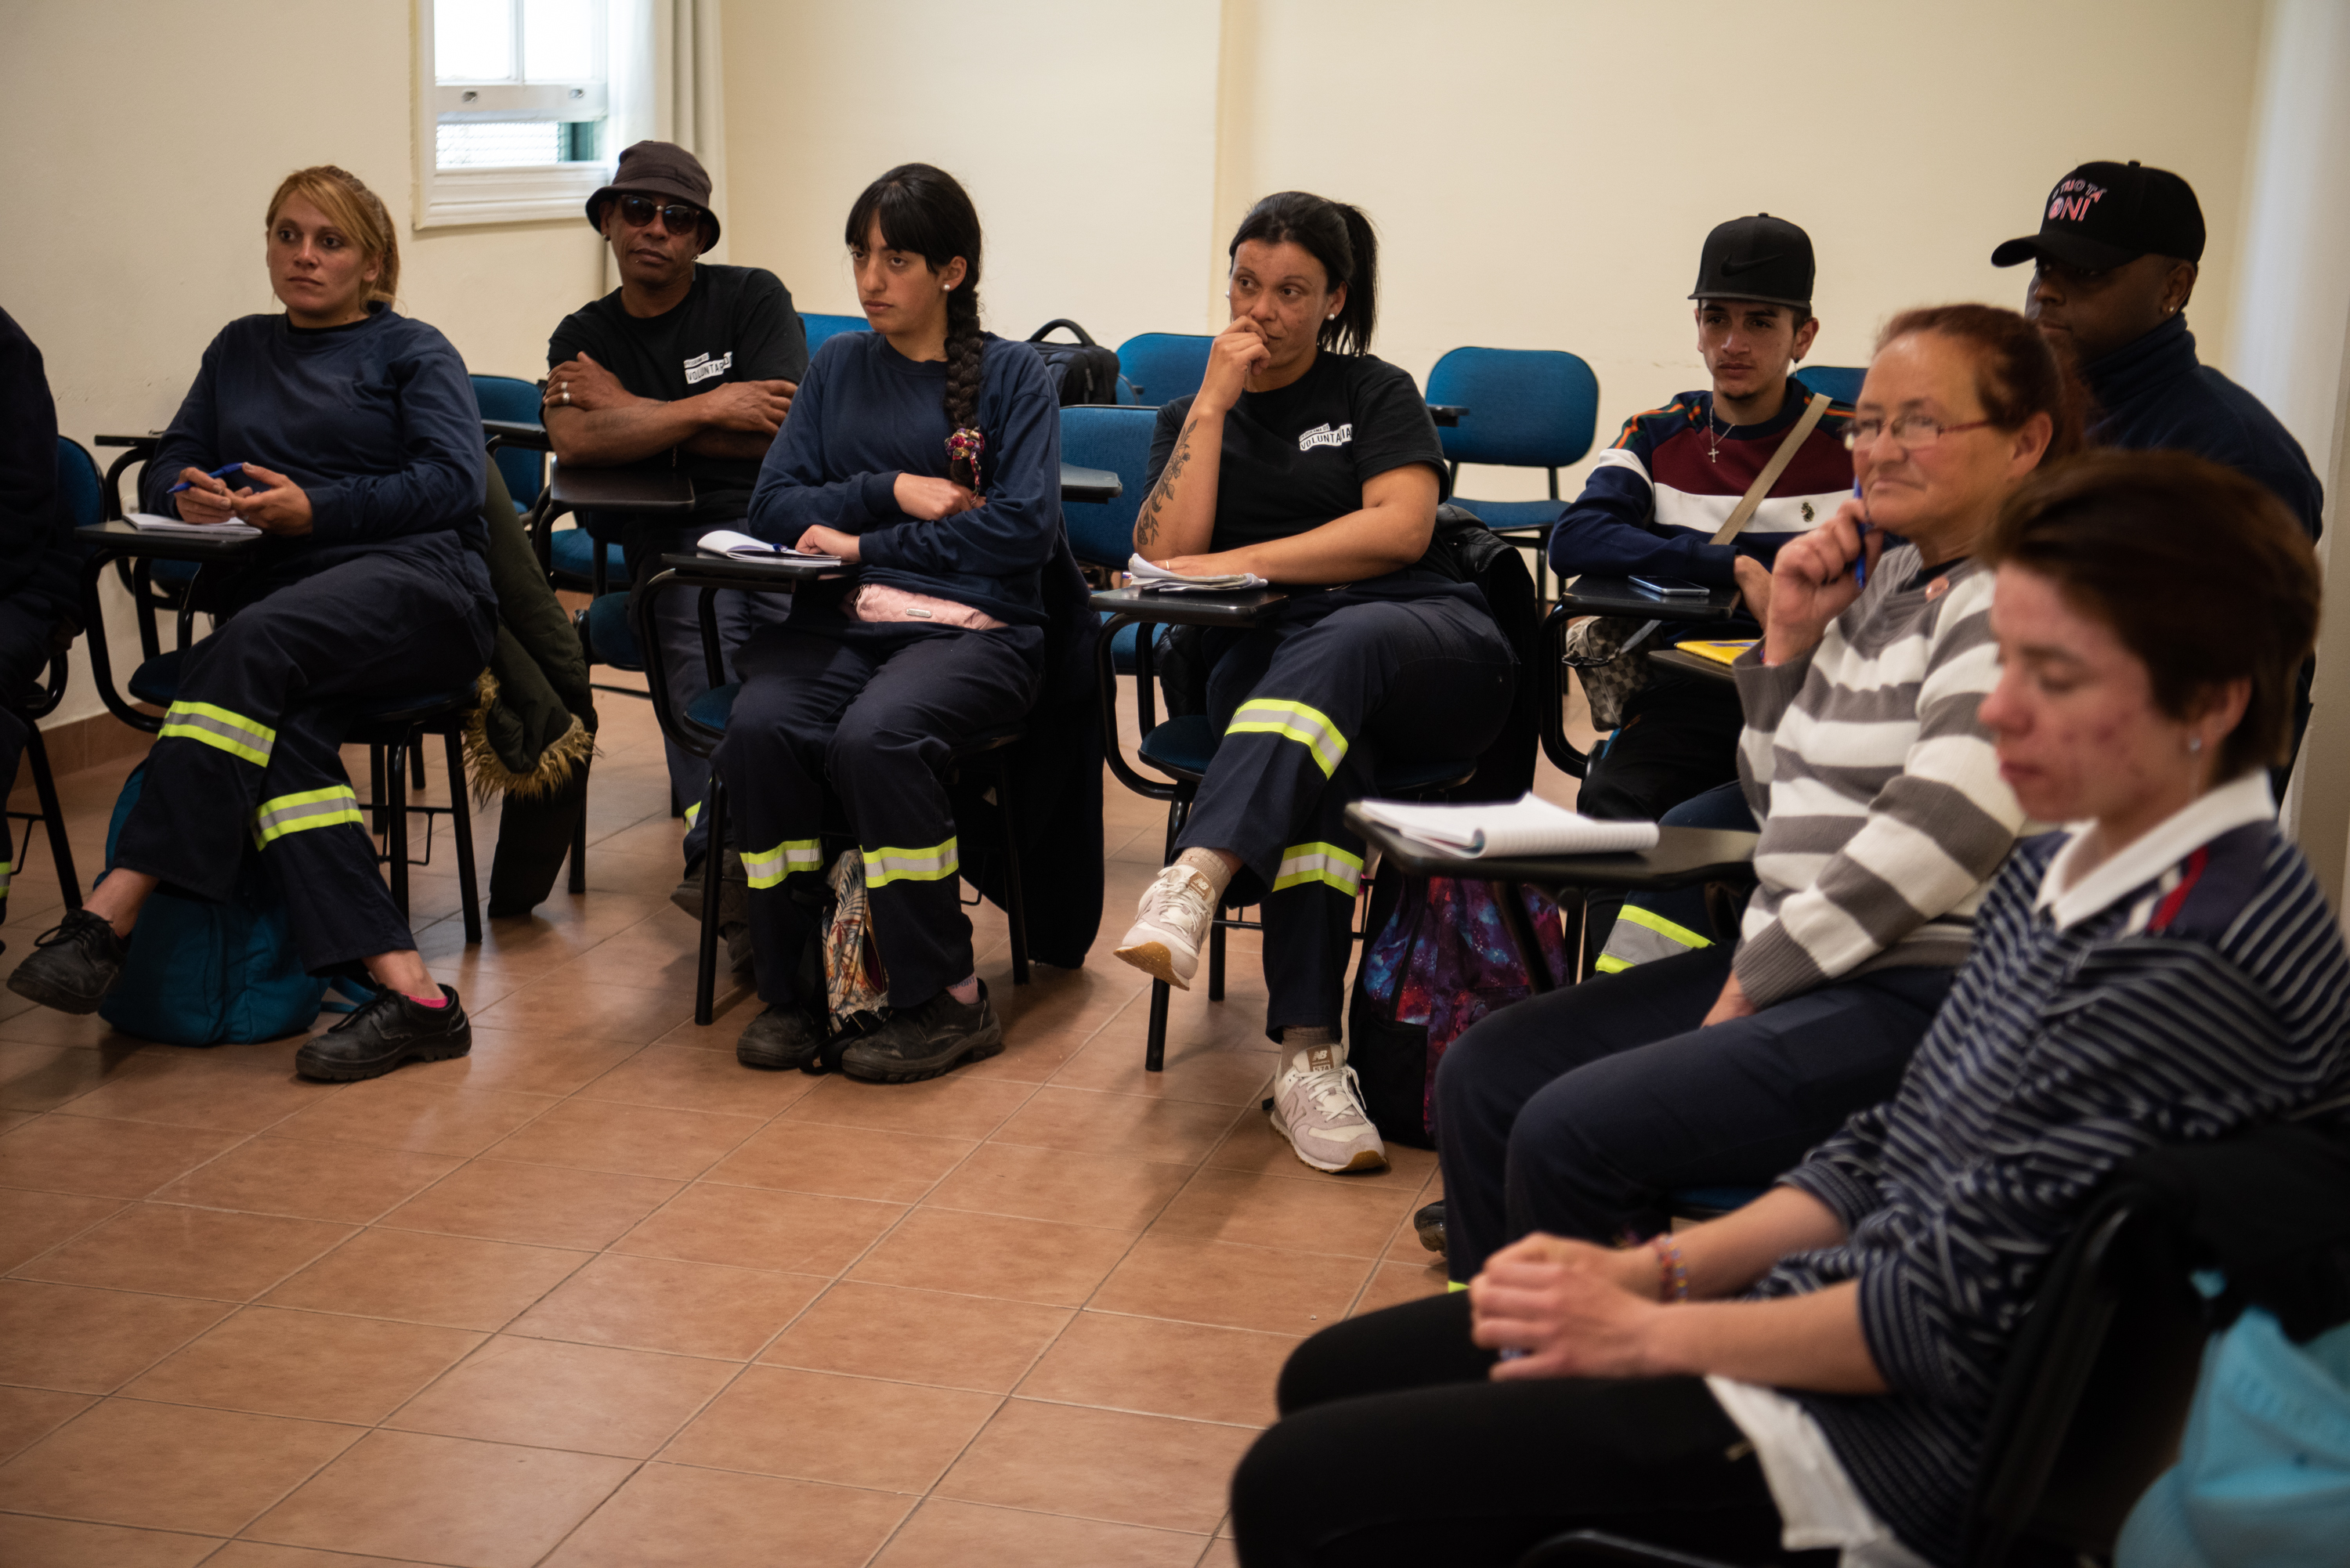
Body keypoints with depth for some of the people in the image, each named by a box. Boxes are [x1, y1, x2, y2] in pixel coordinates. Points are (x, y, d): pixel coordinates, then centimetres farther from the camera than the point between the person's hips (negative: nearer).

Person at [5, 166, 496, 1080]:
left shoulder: (412, 352, 15)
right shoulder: (239, 351, 30)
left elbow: (453, 482, -1)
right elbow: (165, 470, 25)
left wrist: (316, 509, -11)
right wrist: (189, 494, 0)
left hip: (414, 581, -4)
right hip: (284, 605, 4)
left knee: (254, 645, -36)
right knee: (280, 733, -32)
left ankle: (110, 914, -41)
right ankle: (407, 991, -41)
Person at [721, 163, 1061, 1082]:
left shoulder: (1011, 374, 7)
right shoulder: (838, 369, 19)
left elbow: (1025, 525, -6)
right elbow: (772, 506, 11)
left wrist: (867, 543, -6)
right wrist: (894, 492, -4)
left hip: (972, 626, -3)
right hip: (838, 622, 4)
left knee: (874, 736, -34)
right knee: (759, 726, -29)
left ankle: (945, 1002, -20)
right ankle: (790, 987, -16)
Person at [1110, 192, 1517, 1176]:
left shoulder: (1376, 394, 16)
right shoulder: (1189, 417, 23)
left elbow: (1400, 528, -3)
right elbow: (1165, 558, 4)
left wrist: (1242, 563, -7)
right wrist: (1214, 403, 3)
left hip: (1426, 646, 0)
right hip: (1263, 659, 1)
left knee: (1335, 650, -39)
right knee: (1326, 753, -37)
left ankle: (1195, 880, -61)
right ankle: (1309, 1056, -49)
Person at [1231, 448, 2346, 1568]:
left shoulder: (2206, 960, -22)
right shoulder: (2062, 867, 8)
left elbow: (1954, 1312, -22)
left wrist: (1650, 1332, -13)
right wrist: (1657, 1267, 2)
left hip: (1916, 1443, -10)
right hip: (1824, 1309, 10)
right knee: (1331, 1378, 15)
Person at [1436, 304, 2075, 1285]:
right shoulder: (1881, 580, 16)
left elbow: (1927, 847, -21)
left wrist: (1750, 986, -14)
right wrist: (1790, 637, 7)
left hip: (1923, 993, -9)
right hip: (1791, 963, 9)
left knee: (1570, 1130, -23)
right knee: (1483, 1077, 3)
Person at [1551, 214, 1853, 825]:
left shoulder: (1850, 443, 12)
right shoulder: (1656, 437, 15)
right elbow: (1573, 541, -4)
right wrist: (1736, 568, -11)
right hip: (1687, 686, 1)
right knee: (1611, 807, -28)